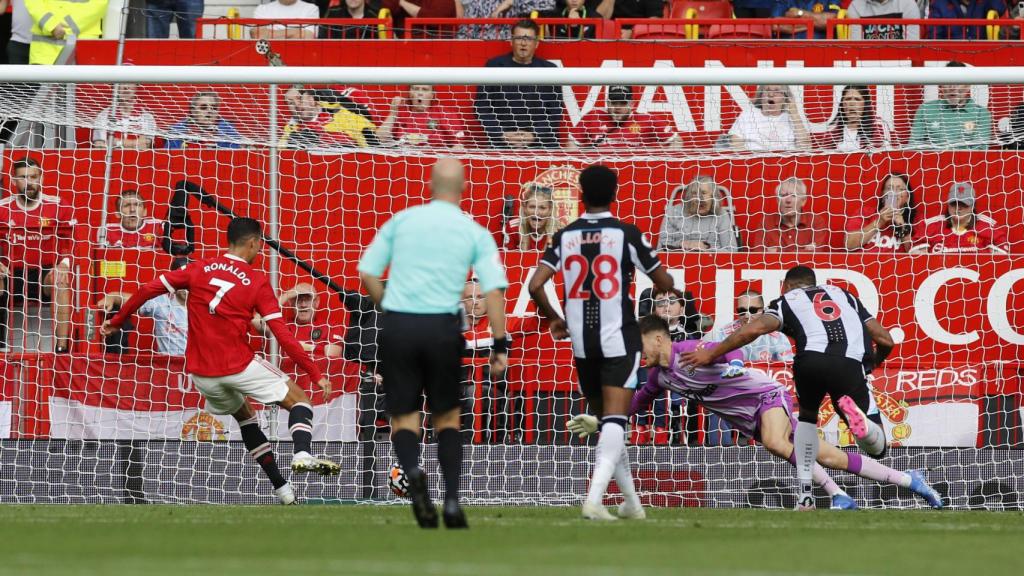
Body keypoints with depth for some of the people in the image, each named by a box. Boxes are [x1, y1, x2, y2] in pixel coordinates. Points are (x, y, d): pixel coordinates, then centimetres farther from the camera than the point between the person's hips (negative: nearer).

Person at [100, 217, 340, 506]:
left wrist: (117, 321, 15)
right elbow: (283, 336, -9)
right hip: (239, 365, -4)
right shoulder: (258, 282, -4)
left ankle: (282, 489, 23)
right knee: (299, 400, 8)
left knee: (244, 415, 27)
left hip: (201, 373, 4)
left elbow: (149, 289, 2)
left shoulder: (199, 269, 5)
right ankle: (302, 453, -22)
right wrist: (316, 374, -4)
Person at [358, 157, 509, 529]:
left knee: (404, 419, 7)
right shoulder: (475, 233, 3)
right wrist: (500, 346, -3)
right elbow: (494, 290, -5)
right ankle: (452, 501, 2)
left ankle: (413, 471, -25)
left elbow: (367, 273, 5)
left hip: (397, 327, 0)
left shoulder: (401, 220, 7)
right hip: (443, 328, 0)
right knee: (447, 418, 15)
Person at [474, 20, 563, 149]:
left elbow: (555, 113, 7)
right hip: (500, 144, -1)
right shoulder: (494, 66, 10)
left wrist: (534, 135, -8)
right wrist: (502, 134, -7)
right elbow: (482, 108, 7)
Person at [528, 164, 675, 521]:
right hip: (619, 341, -4)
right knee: (615, 421, -10)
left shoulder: (565, 236, 4)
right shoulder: (626, 233, -5)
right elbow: (665, 283, 2)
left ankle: (631, 501, 25)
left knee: (605, 421, 17)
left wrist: (554, 319, 13)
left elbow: (535, 285, -5)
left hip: (582, 344, 4)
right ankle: (594, 497, -28)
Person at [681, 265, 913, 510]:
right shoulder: (844, 295, 37)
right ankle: (858, 420, -27)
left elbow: (755, 329, 8)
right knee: (877, 448, 9)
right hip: (851, 365, 1)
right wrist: (873, 363, 53)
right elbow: (886, 341, 32)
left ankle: (804, 497, 21)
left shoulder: (787, 300, 28)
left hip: (810, 360, -1)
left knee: (807, 416, 32)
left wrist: (711, 354, 14)